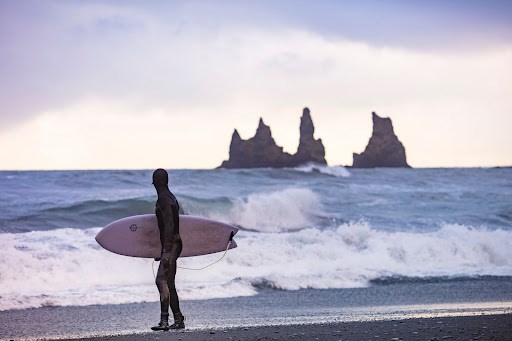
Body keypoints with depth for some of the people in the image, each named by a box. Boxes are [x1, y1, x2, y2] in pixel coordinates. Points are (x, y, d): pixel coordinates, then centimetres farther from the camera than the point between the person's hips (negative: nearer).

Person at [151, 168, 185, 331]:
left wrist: (166, 251, -25)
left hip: (171, 244, -10)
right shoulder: (170, 197, 18)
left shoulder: (163, 199, -13)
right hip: (174, 244, 10)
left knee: (161, 280, -17)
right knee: (169, 283, 13)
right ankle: (178, 319, 17)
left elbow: (169, 225, -21)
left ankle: (164, 320, -25)